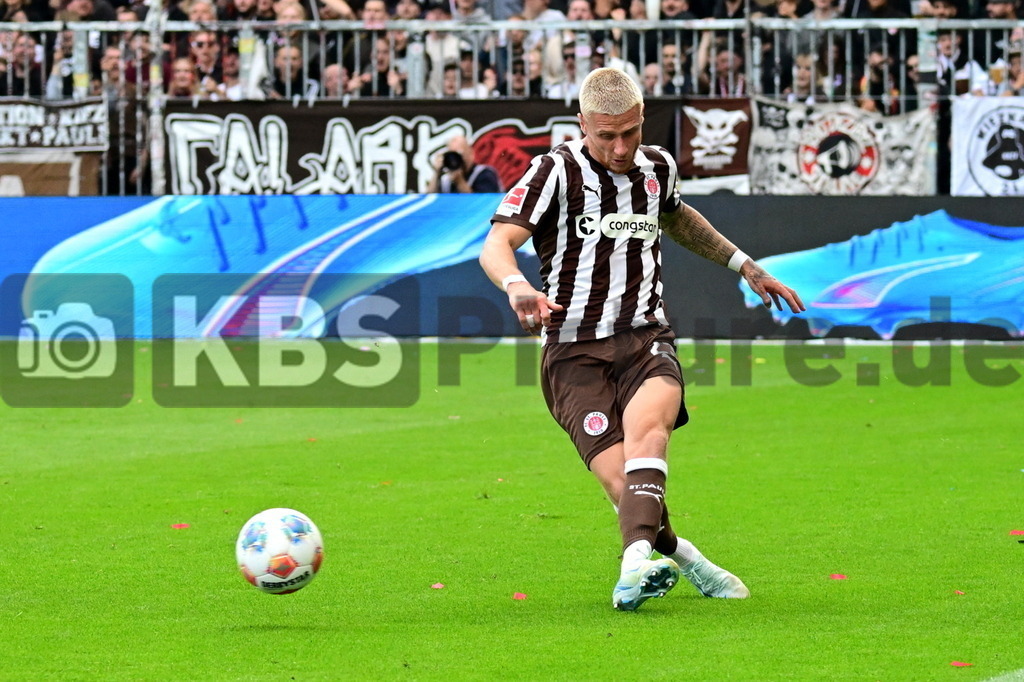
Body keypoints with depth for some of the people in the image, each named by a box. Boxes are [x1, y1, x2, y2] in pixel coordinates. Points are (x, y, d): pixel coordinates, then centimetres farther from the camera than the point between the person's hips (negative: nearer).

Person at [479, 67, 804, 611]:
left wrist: (744, 266, 40)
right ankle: (676, 554, 5)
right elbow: (495, 245, -15)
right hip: (575, 352, -2)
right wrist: (517, 286, -37)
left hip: (646, 341, 2)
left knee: (647, 421, -32)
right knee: (622, 481, -21)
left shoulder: (657, 168, 14)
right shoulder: (557, 171, -4)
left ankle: (637, 558, -49)